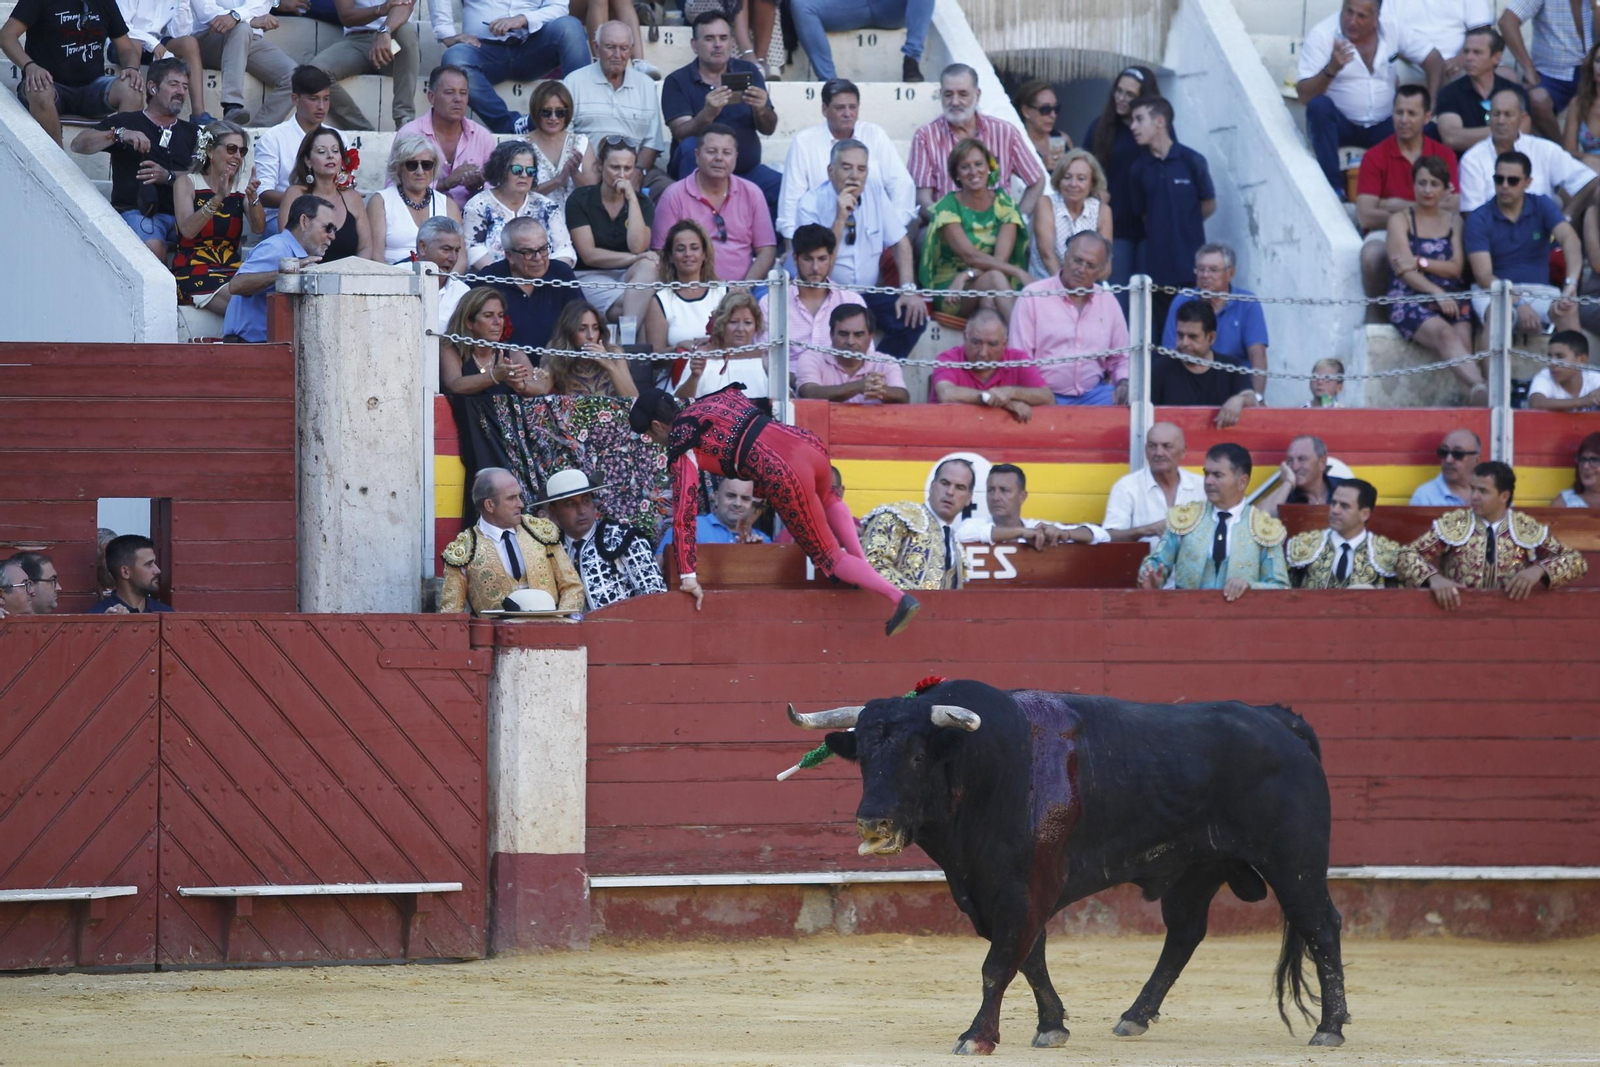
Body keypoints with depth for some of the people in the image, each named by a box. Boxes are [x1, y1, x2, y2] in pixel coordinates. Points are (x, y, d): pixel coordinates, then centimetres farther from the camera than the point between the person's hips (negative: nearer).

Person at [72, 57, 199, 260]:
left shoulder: (192, 132, 24)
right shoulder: (127, 122, 15)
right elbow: (78, 144, 5)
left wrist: (169, 177, -9)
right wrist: (120, 135, -11)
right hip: (136, 211, -3)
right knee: (153, 247, -37)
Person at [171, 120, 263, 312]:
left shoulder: (241, 187, 14)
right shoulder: (188, 183, 3)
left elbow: (258, 228, -1)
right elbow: (187, 230, -13)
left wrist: (253, 198, -20)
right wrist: (218, 198, -25)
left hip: (232, 271, 4)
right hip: (193, 272, -4)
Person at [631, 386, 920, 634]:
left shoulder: (680, 448, 3)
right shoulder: (718, 398, 22)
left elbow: (684, 512, -2)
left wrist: (687, 577, -1)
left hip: (786, 475, -7)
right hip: (807, 444, 7)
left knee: (829, 556, 10)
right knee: (828, 499, 42)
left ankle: (897, 596, -5)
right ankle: (864, 567, 27)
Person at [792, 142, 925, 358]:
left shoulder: (875, 192, 1)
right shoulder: (811, 204, -12)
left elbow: (899, 242, 6)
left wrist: (908, 290, -8)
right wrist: (840, 219, -25)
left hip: (869, 293, 5)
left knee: (913, 317, -21)